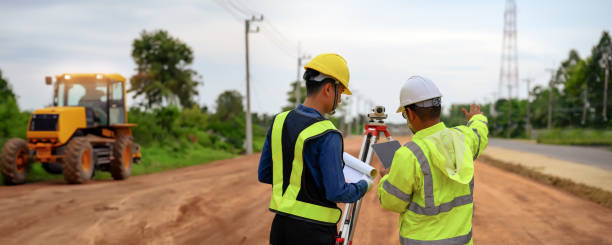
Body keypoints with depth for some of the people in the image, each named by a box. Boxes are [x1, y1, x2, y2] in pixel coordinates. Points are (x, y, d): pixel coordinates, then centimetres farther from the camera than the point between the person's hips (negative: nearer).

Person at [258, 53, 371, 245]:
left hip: (281, 225, 7)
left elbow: (264, 174, 11)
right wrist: (363, 187, 1)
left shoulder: (279, 122, 4)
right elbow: (336, 192, -17)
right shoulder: (327, 135, -18)